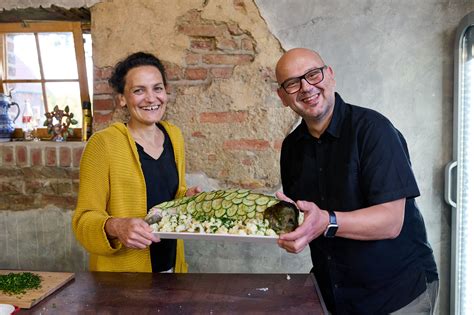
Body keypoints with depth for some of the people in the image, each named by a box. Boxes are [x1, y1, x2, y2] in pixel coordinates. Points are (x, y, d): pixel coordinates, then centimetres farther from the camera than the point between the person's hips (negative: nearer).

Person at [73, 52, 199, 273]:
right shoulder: (102, 144, -17)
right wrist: (115, 227, -32)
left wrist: (188, 197, -5)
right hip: (122, 273, -5)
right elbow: (84, 219, -14)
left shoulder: (174, 136, 1)